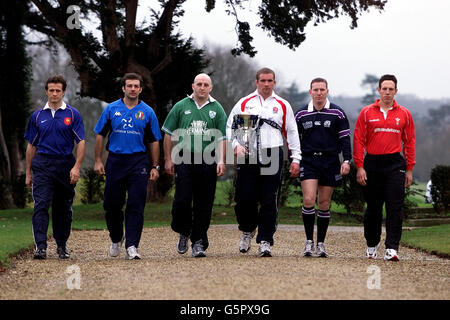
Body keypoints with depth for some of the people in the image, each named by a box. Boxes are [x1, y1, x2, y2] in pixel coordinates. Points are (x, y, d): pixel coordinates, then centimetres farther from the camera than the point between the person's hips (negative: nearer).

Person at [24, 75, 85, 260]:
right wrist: (28, 173, 11)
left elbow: (81, 142, -2)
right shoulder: (37, 116, 8)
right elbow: (31, 145, 13)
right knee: (41, 205, -12)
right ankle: (40, 246, -16)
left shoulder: (72, 114, 2)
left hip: (65, 164, 0)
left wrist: (77, 167, -13)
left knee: (63, 208, 7)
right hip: (42, 165, 0)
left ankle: (62, 245, 20)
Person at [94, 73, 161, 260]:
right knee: (112, 204, 6)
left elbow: (154, 141, 8)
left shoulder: (147, 112, 6)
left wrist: (155, 167, 3)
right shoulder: (112, 109, 6)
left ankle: (132, 247, -7)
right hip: (115, 160, 1)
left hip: (138, 162, -1)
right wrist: (98, 160, 2)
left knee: (136, 206, -7)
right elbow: (100, 135, 9)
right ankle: (116, 239, 30)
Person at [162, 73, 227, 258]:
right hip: (184, 159, -1)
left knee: (204, 204, 1)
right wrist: (168, 159, 4)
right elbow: (169, 134, 10)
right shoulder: (181, 106, 8)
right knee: (182, 200, -7)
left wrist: (221, 161, -4)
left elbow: (221, 138, 7)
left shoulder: (217, 109, 9)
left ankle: (199, 242, 7)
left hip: (208, 162, 1)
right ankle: (184, 233, 17)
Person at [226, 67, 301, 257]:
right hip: (248, 156, 0)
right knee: (244, 197, -4)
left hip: (272, 156, 0)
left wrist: (295, 159, 8)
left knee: (269, 201, -4)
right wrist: (236, 145, -7)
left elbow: (291, 132, 13)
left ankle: (265, 241, 0)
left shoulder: (282, 105, 12)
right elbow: (230, 127, 11)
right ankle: (248, 230, 22)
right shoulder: (244, 103, 11)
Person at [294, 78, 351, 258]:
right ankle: (309, 242, -5)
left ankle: (321, 244, 14)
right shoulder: (301, 114, 7)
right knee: (308, 200, -14)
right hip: (308, 160, 0)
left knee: (324, 205, 5)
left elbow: (344, 138, 4)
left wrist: (346, 160, -6)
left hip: (330, 162, 0)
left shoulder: (337, 113, 3)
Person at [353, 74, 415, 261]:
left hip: (395, 164, 0)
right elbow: (358, 140, 1)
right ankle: (372, 245, 26)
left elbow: (409, 142, 9)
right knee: (373, 208, 9)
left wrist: (409, 169, 4)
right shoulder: (366, 112, 3)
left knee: (395, 207, -8)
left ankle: (392, 248, -9)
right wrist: (359, 167, -7)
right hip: (372, 163, 0)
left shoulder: (404, 114, 6)